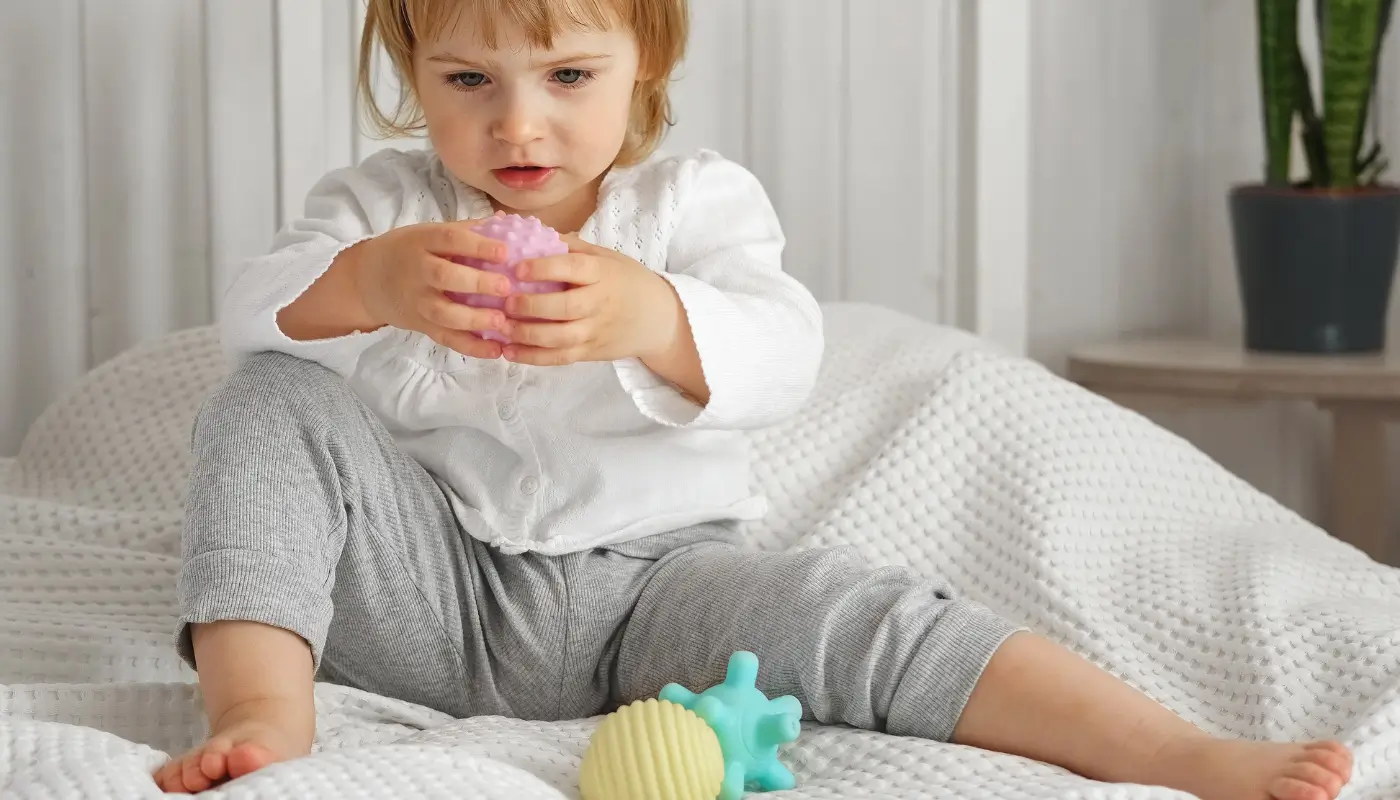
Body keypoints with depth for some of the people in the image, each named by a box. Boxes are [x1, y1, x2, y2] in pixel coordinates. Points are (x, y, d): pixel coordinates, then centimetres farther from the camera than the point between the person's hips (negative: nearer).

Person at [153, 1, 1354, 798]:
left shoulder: (694, 202, 4)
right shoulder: (385, 204, 5)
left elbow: (782, 357, -15)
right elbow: (256, 314, -14)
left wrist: (649, 320, -38)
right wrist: (364, 285, -39)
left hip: (646, 577, -1)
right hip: (432, 588, 1)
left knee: (848, 613, -28)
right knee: (273, 399, -19)